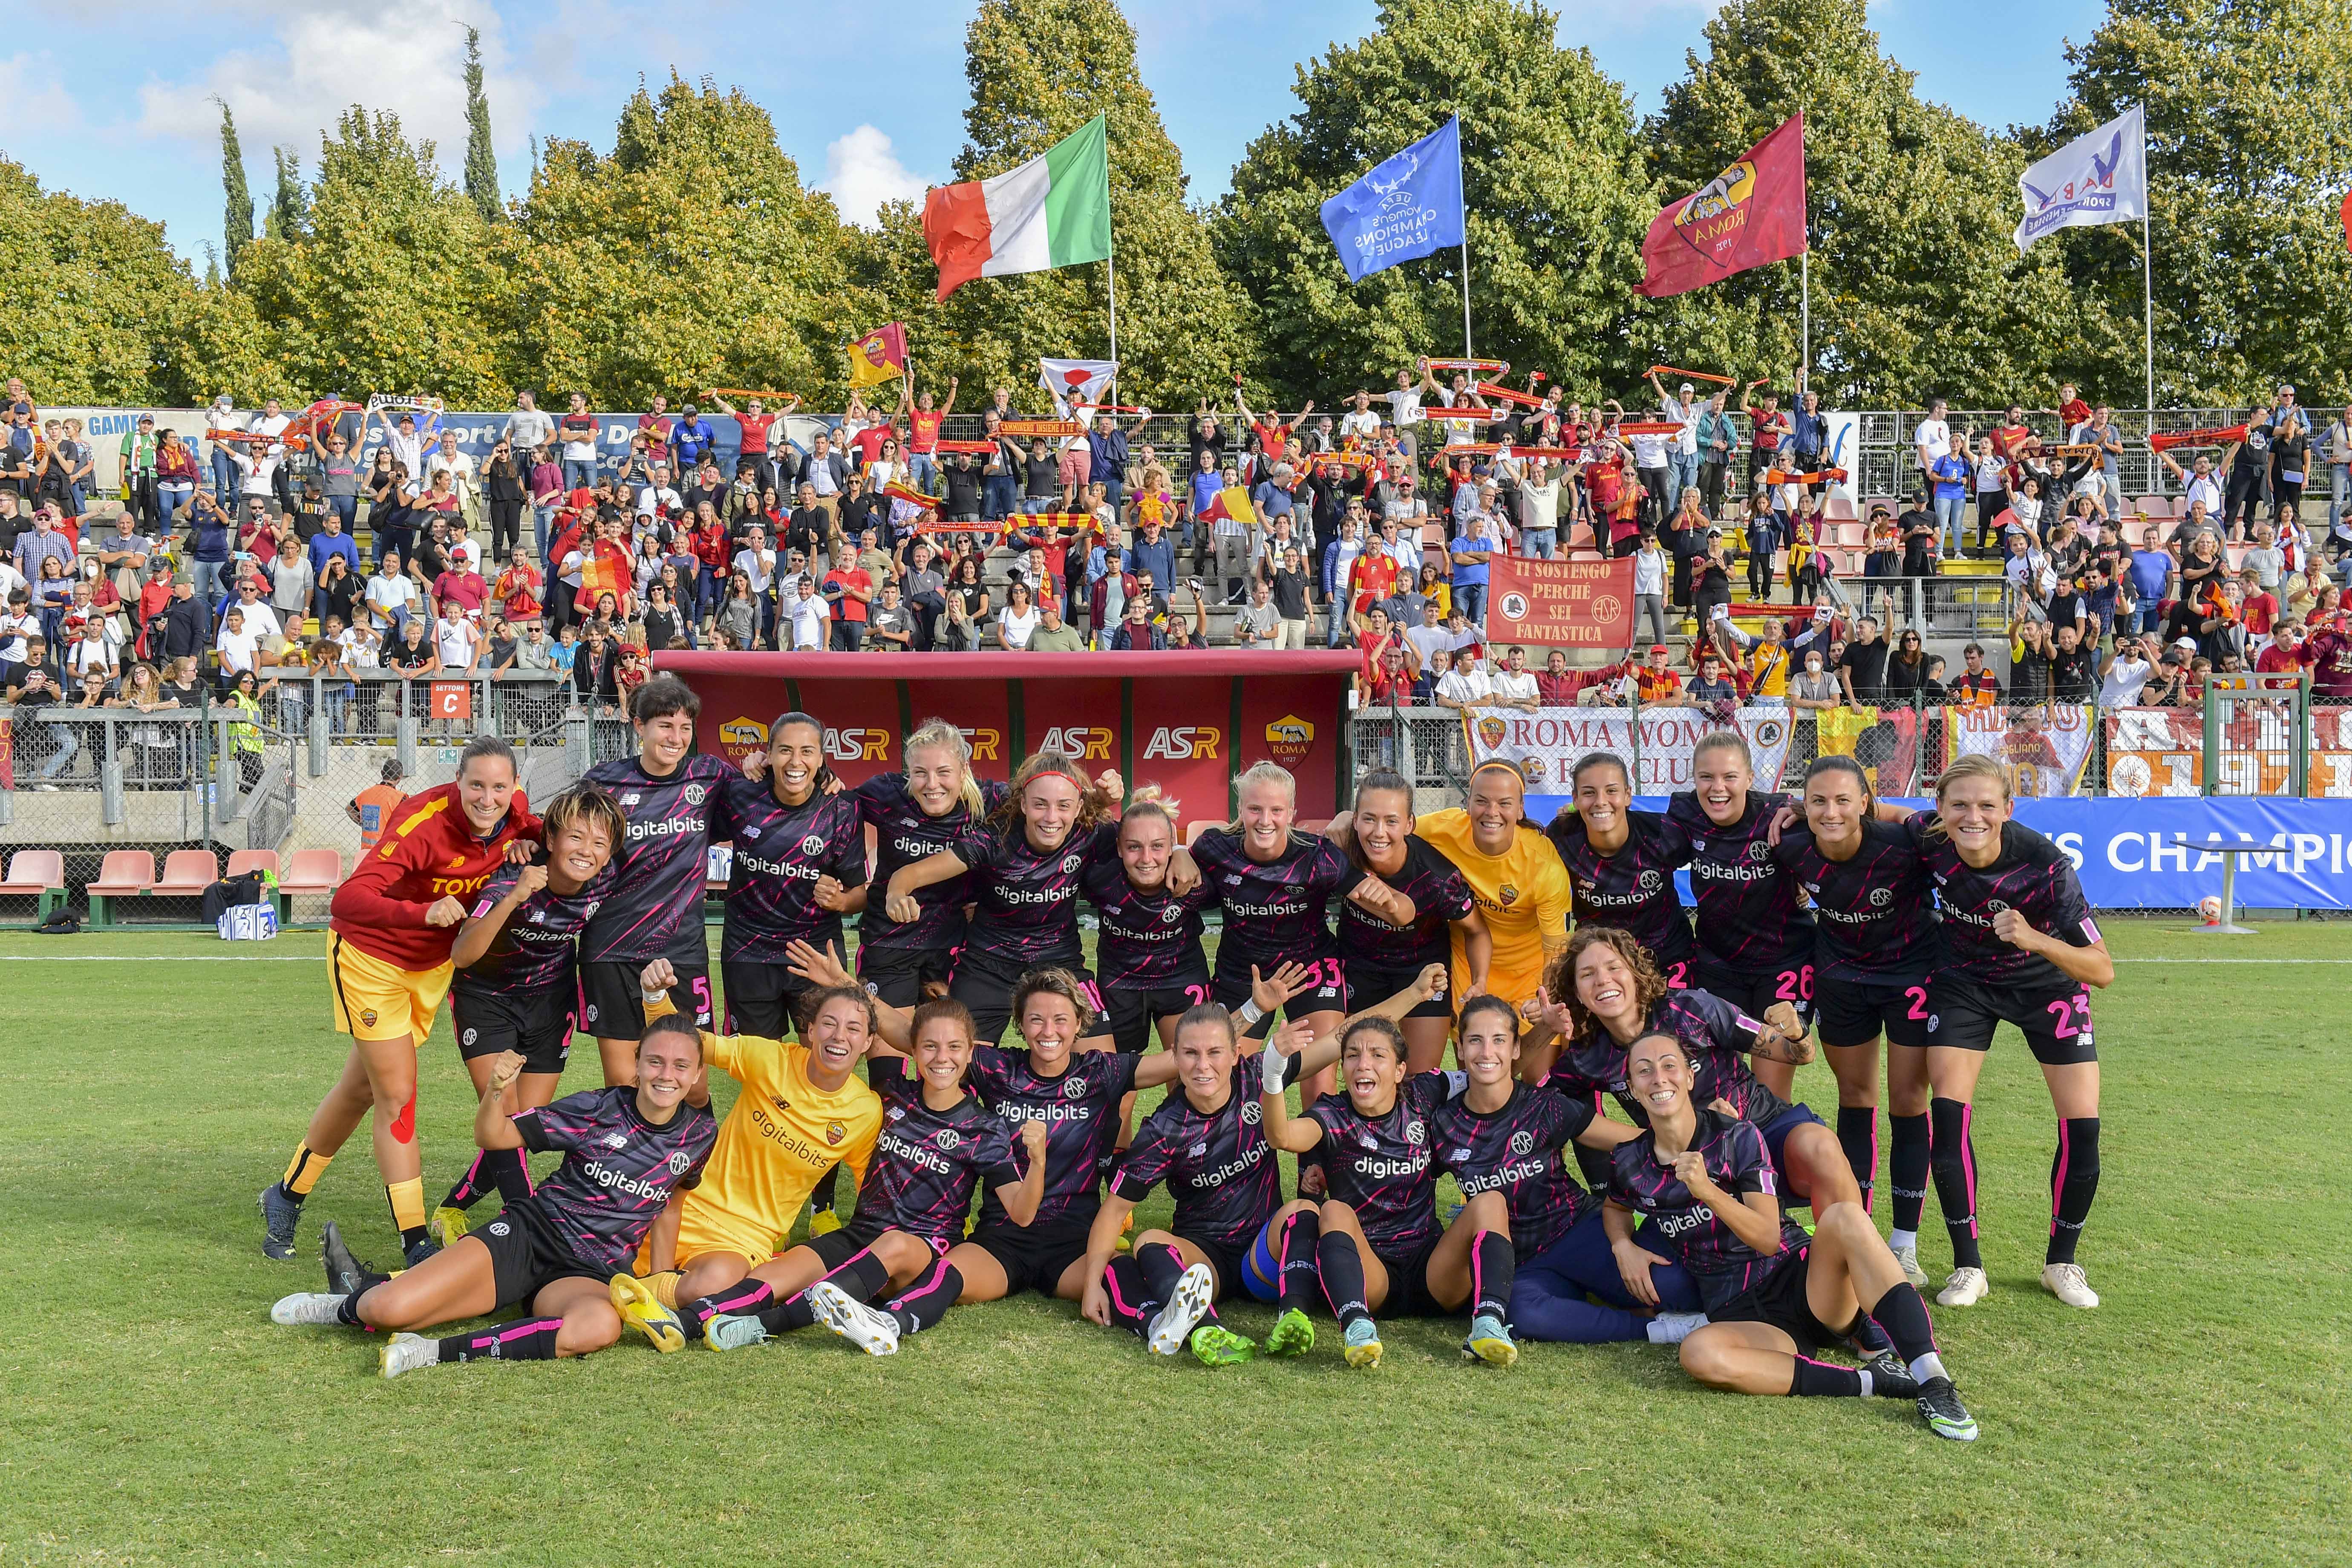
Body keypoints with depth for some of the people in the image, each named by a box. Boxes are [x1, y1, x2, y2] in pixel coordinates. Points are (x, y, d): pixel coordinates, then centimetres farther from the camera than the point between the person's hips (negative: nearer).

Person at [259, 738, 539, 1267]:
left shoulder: (515, 812, -15)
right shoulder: (424, 822, -34)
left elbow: (532, 827, 11)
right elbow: (347, 899, -43)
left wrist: (527, 840, -14)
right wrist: (423, 913, -60)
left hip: (432, 962, 7)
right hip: (370, 955, -7)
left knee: (361, 1090, 18)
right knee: (397, 1097, -6)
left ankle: (286, 1197, 38)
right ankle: (416, 1244, 2)